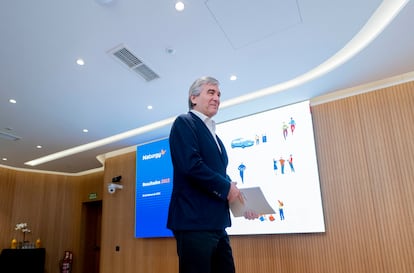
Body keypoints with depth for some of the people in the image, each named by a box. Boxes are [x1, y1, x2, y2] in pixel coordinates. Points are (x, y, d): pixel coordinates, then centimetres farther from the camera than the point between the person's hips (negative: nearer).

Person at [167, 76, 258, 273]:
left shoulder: (213, 135, 21)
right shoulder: (184, 123, -5)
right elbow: (191, 165, -20)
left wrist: (239, 200, 9)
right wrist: (227, 188, -11)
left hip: (216, 223, 9)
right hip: (194, 221, -9)